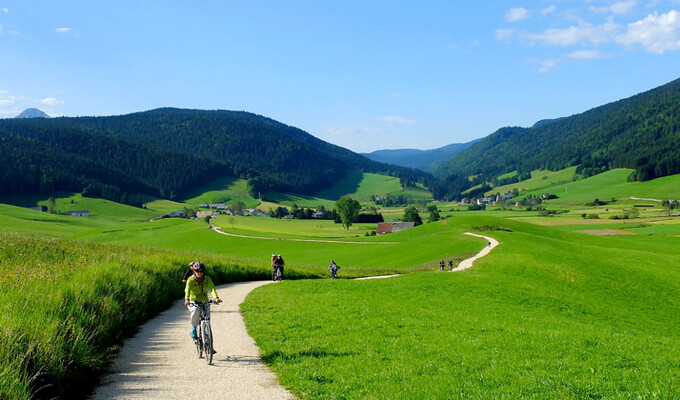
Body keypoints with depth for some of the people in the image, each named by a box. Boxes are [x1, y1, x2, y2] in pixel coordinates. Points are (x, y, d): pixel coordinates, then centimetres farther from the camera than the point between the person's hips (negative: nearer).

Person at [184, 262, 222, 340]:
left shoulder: (207, 279, -4)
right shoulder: (191, 280, -8)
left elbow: (212, 288, -20)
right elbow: (187, 290, -24)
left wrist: (216, 298, -41)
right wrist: (187, 300, -45)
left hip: (204, 301, 2)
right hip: (193, 301, -2)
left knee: (207, 318, -19)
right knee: (196, 310, -34)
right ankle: (193, 328, -14)